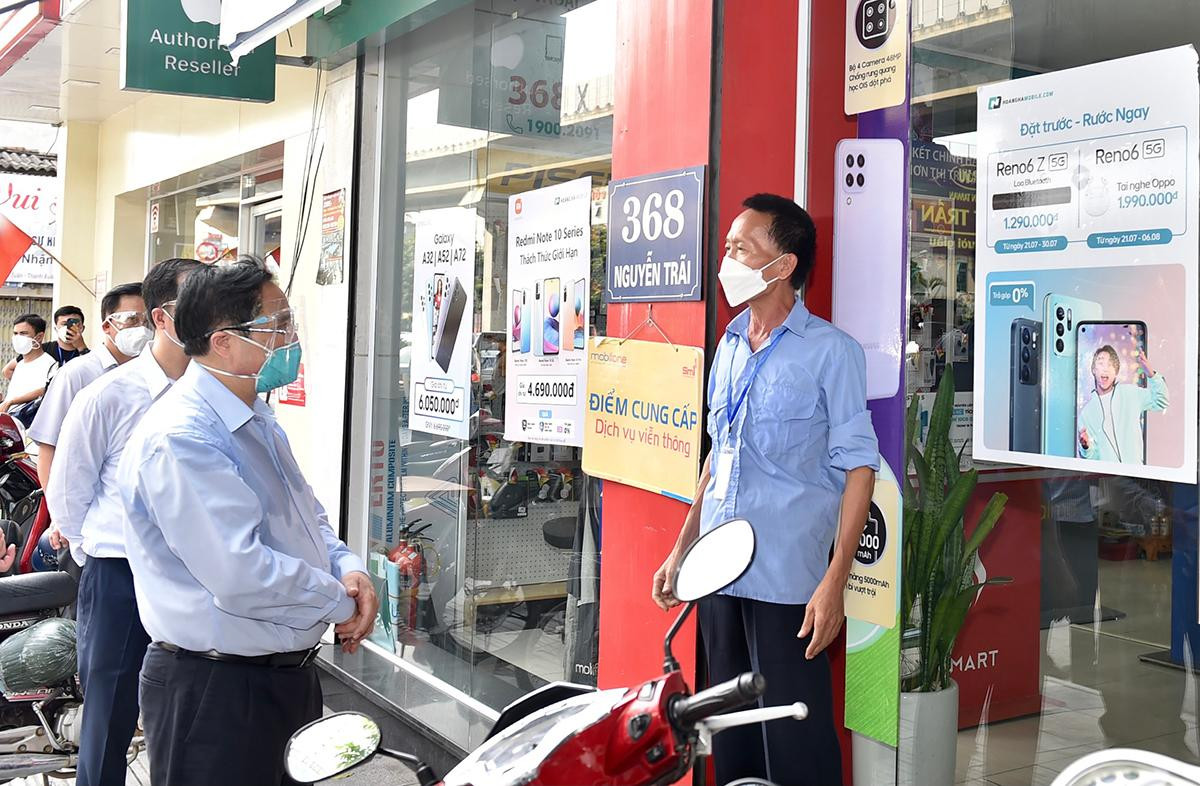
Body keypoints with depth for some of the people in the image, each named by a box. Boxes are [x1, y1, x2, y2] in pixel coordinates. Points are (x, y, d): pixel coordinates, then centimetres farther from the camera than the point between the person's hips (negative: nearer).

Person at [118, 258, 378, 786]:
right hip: (214, 689, -9)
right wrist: (341, 603, -16)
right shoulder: (180, 438, -23)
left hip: (290, 676, 10)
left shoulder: (257, 420, 11)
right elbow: (242, 574, -30)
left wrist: (347, 568, -2)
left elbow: (306, 519, 19)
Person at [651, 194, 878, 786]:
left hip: (786, 580, -6)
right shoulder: (729, 347, 12)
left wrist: (834, 582, -16)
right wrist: (682, 549, 17)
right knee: (731, 737, 16)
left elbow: (858, 466, -9)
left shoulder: (830, 351, -7)